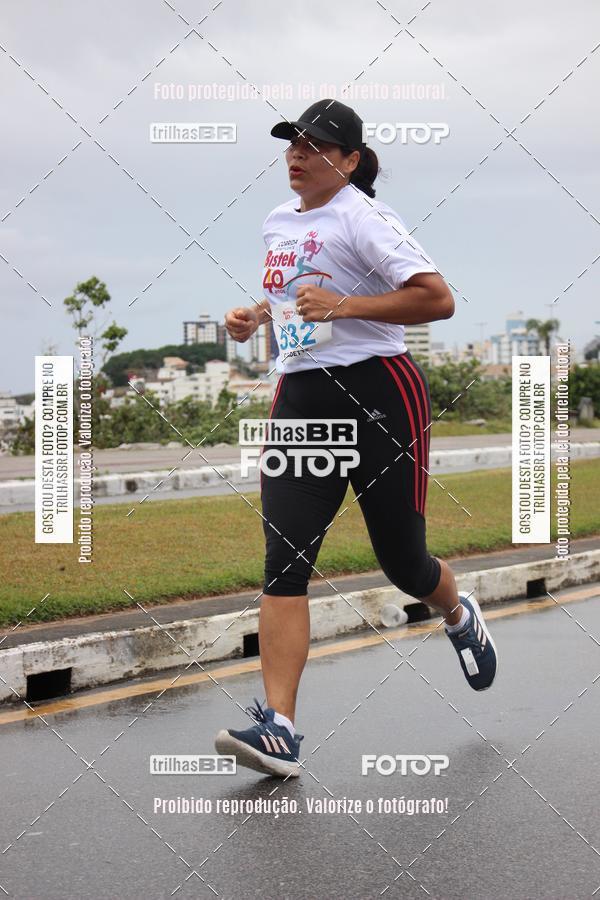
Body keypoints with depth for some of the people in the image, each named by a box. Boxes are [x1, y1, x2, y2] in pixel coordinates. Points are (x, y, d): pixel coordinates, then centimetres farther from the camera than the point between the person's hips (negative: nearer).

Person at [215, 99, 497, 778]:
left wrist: (344, 304, -24)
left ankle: (459, 616, 43)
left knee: (402, 561, 5)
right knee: (284, 558, -10)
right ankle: (278, 728, -15)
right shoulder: (277, 221, 15)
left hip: (378, 392, -6)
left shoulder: (363, 218, -10)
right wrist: (256, 316, 13)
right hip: (300, 396, 6)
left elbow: (438, 300, -19)